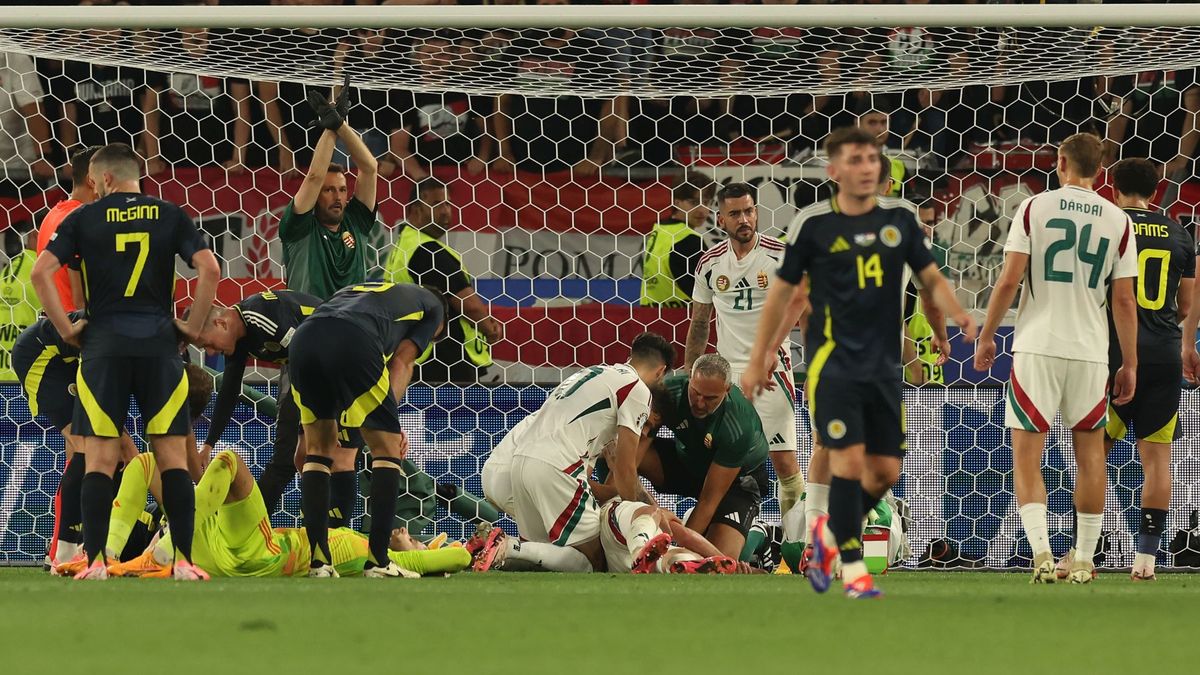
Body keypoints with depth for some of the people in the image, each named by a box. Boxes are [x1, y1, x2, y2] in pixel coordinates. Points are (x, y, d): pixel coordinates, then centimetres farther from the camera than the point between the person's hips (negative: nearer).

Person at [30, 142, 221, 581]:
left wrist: (66, 329, 2)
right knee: (173, 455, 4)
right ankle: (184, 560, -3)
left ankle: (94, 561, -5)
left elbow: (41, 272, -5)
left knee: (99, 458, 2)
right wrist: (193, 326, 4)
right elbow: (209, 268, -4)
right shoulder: (169, 216, 7)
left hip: (103, 345, -1)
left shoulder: (85, 218, 5)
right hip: (159, 343, 1)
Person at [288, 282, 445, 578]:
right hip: (354, 343, -5)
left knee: (318, 450, 18)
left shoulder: (360, 288, 44)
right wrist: (389, 416, 5)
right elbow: (402, 361, 13)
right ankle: (378, 560, 3)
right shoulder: (432, 306, 29)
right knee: (387, 450, 8)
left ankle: (319, 561, 10)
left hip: (303, 337, 5)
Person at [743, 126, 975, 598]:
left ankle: (829, 533, 30)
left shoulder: (899, 218, 4)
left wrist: (957, 314, -12)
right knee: (850, 460, -15)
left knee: (886, 471, 4)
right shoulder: (813, 224, -4)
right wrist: (758, 360, 7)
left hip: (883, 365, 4)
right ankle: (852, 569, -4)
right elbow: (783, 290, 4)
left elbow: (931, 277, 10)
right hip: (832, 361, -4)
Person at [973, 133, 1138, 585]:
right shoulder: (1118, 221, 4)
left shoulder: (1034, 208, -2)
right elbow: (1124, 299, 3)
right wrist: (1129, 364, 9)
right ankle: (1083, 560, 16)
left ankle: (1041, 552, -17)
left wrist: (987, 336, 4)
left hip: (1037, 346, -2)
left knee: (1027, 456, 1)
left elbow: (1009, 280, -6)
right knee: (1090, 454, 14)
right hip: (1090, 351, 2)